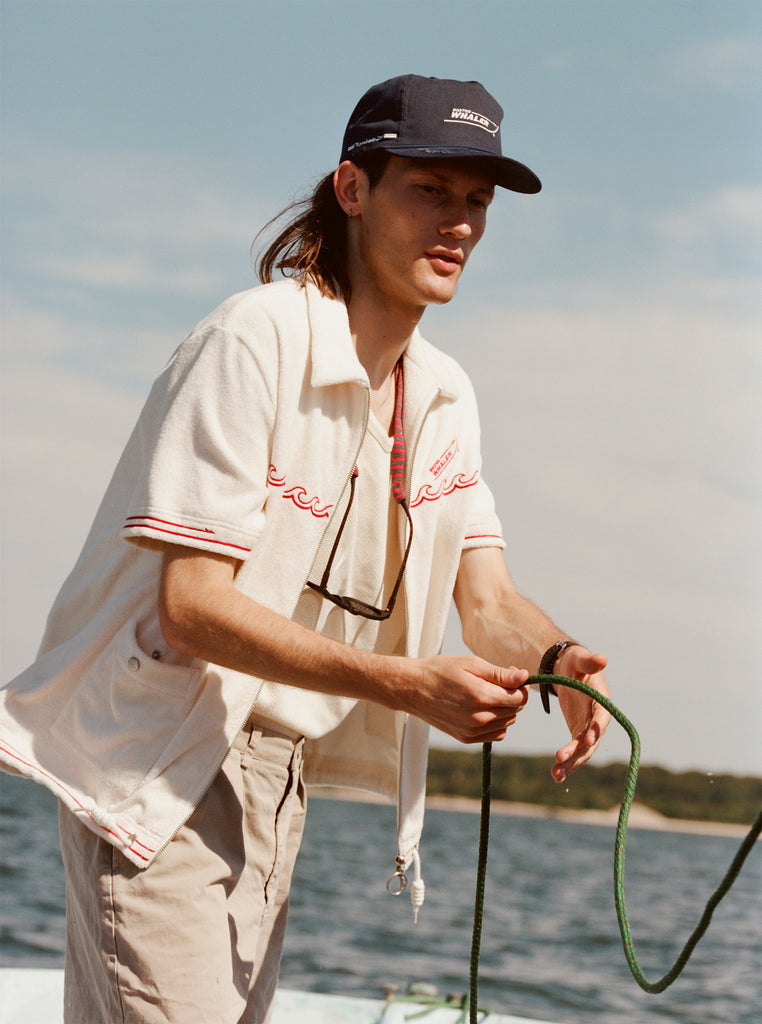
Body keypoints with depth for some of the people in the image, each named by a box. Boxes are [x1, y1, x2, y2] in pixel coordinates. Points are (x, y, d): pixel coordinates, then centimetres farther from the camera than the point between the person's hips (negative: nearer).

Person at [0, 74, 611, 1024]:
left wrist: (554, 657, -22)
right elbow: (190, 608, -24)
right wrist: (408, 684, -31)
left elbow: (488, 600, 3)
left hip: (275, 773, 8)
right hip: (157, 761, -8)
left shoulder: (443, 396, 7)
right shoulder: (256, 339, -18)